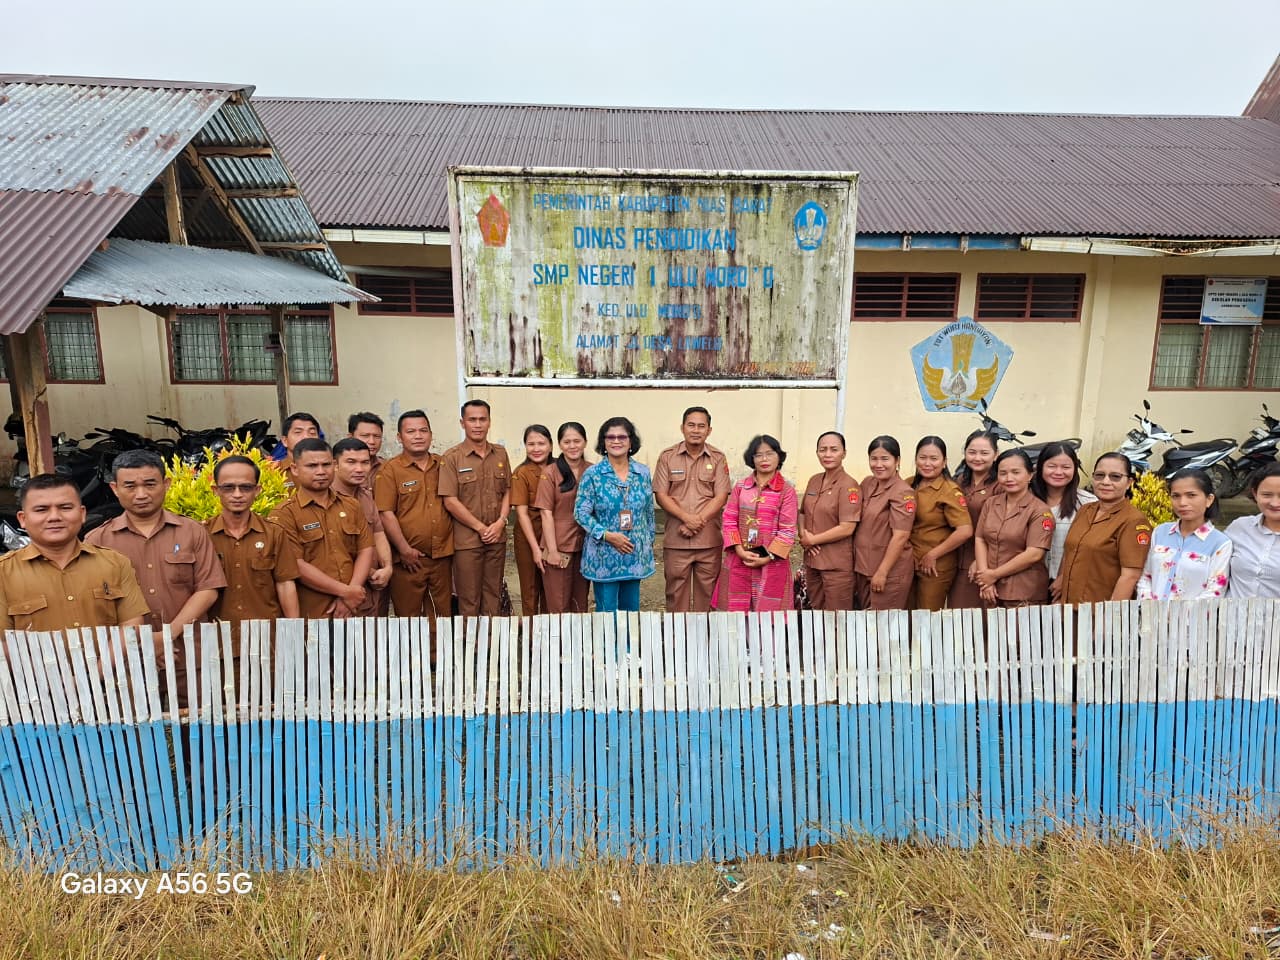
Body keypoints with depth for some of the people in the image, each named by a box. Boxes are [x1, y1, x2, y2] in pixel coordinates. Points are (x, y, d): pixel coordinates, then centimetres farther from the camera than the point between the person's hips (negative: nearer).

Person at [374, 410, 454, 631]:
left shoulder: (443, 466, 9)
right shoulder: (390, 470, -4)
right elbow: (386, 514, -9)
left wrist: (451, 545, 7)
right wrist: (405, 550, -13)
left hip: (442, 554, 4)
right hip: (409, 558, -4)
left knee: (442, 613, 13)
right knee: (408, 614, 6)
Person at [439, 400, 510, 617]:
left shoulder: (500, 454, 8)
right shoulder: (452, 457, -6)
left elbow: (507, 491, 11)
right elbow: (450, 501, -10)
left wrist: (501, 522, -5)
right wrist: (481, 528, -10)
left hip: (497, 538, 4)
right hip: (466, 540, -4)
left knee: (493, 594, 12)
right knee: (469, 599, 4)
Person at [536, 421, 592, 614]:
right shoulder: (550, 472, -5)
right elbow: (546, 513, -7)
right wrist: (552, 550, -11)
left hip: (585, 546, 3)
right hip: (559, 546, -3)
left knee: (581, 604, 13)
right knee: (559, 606, 3)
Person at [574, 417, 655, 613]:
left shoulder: (643, 473, 6)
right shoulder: (592, 474, -5)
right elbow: (581, 512, -8)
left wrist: (649, 542, 15)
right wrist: (607, 535, -17)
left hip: (635, 555, 3)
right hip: (604, 556, -3)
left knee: (631, 609, 12)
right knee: (606, 611, 2)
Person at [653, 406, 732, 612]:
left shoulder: (718, 459, 3)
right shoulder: (667, 457, 2)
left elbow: (721, 497, -3)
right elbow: (660, 495, -2)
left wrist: (698, 521, -13)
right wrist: (687, 517, -15)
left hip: (709, 539, 0)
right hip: (676, 539, 0)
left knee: (707, 591, 8)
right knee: (676, 590, 6)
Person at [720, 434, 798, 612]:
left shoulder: (786, 491, -2)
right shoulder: (740, 487, 6)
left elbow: (787, 530, -5)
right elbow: (729, 520, 3)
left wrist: (768, 558, -11)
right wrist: (740, 550, -8)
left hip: (772, 563, -2)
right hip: (740, 560, 2)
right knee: (737, 610, 7)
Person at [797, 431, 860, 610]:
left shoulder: (849, 486, -13)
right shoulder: (814, 481, 8)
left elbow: (847, 528, -19)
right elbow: (803, 513, 16)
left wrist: (812, 540, -12)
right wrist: (803, 534, -5)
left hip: (837, 564, -6)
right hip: (812, 559, 7)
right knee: (816, 612, 18)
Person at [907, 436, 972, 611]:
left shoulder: (950, 491, -13)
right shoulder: (909, 485, 5)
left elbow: (965, 531, -22)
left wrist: (933, 554, -16)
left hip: (936, 566, -5)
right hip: (908, 561, 5)